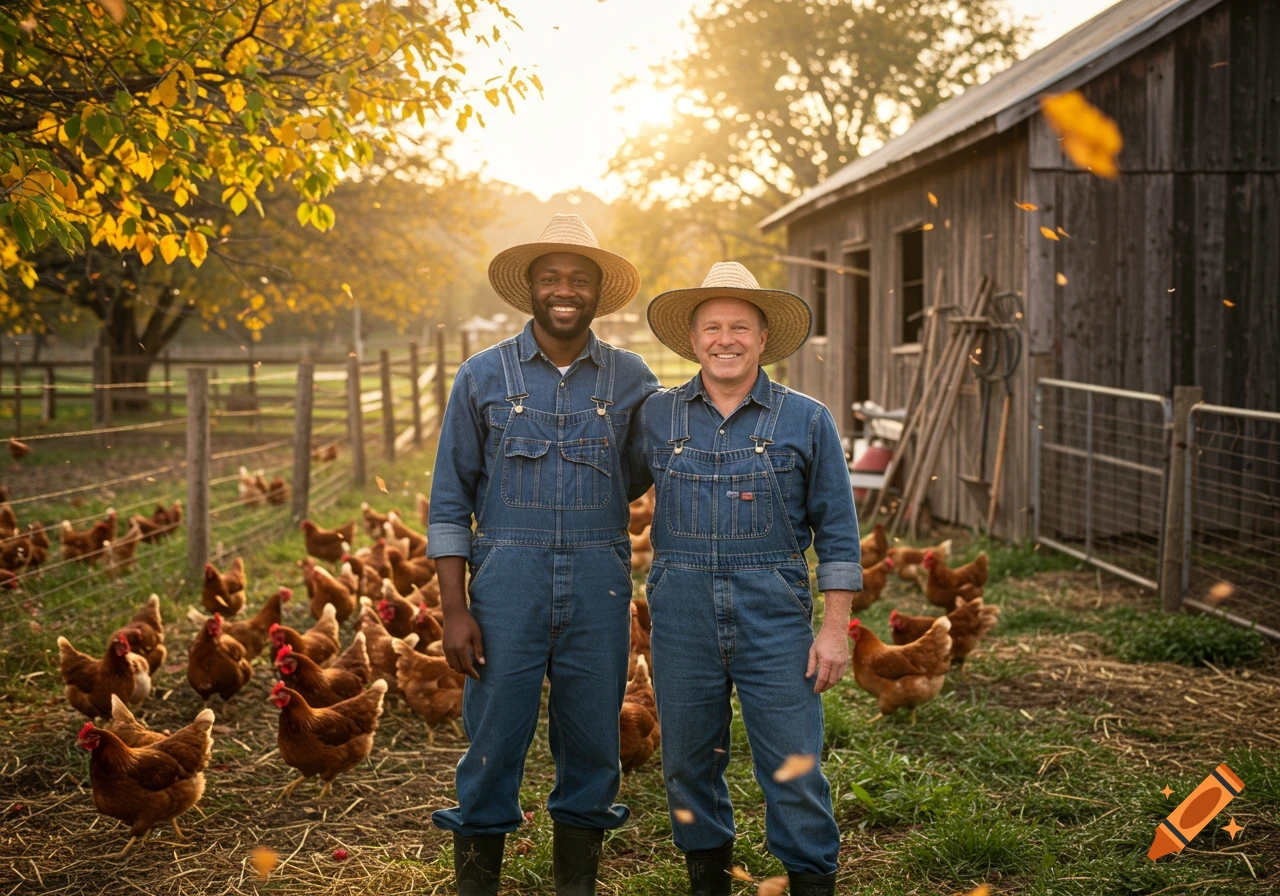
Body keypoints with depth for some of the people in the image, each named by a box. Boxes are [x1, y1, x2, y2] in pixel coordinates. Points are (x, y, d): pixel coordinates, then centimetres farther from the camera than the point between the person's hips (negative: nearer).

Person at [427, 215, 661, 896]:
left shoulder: (631, 379, 7)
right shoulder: (483, 376, 3)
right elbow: (450, 500, 3)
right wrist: (454, 610, -3)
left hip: (599, 584, 2)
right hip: (507, 577, -1)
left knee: (591, 741, 8)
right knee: (494, 738, 0)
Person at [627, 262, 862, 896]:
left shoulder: (806, 421, 1)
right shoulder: (655, 416, 5)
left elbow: (837, 533, 2)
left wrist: (836, 629, -2)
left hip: (774, 613, -2)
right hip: (682, 611, 2)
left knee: (793, 768, -2)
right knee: (688, 762, 11)